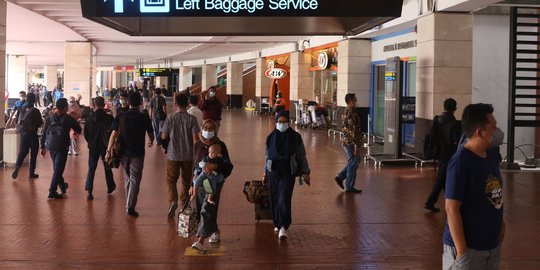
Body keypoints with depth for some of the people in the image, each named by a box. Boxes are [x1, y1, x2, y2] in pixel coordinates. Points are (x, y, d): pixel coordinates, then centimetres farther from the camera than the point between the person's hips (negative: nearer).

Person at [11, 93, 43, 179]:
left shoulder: (20, 109, -2)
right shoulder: (35, 111, -14)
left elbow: (17, 121, 4)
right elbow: (40, 123, -9)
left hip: (22, 133, 4)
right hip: (32, 134, -4)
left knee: (22, 152, 10)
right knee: (33, 154, 8)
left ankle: (17, 167, -14)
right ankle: (31, 173, 11)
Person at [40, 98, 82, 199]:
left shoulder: (49, 118, 3)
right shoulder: (68, 119, -8)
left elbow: (44, 133, 4)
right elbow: (79, 130, -1)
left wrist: (43, 147, 11)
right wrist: (74, 121, 18)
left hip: (51, 147, 5)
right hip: (62, 147, -5)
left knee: (57, 168, 22)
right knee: (58, 169, -3)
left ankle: (62, 185, 39)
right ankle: (52, 192, -8)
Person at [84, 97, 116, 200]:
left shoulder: (89, 118, -3)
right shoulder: (109, 118, -10)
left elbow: (86, 134, 3)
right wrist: (110, 144, 2)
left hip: (93, 147, 1)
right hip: (105, 147, -1)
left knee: (91, 168, 3)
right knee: (107, 168, 17)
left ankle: (89, 191, -8)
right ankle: (110, 187, 32)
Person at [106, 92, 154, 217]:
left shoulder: (120, 116, -3)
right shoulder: (144, 118, -7)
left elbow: (113, 134, -7)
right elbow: (151, 135, 6)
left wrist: (108, 151, -4)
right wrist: (151, 142, 29)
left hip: (124, 152, 3)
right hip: (137, 153, -3)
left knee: (128, 178, 20)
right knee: (135, 180, 1)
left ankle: (128, 204, 30)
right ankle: (130, 207, -8)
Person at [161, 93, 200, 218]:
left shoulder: (170, 118, -8)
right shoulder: (191, 119, -8)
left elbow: (164, 137, -5)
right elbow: (195, 138, -12)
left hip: (173, 155, -1)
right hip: (188, 155, 1)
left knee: (171, 180, 8)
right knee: (186, 181, 17)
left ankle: (173, 200, -14)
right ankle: (184, 203, 26)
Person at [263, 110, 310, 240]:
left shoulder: (295, 137, -2)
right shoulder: (271, 137, 5)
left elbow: (302, 155, 3)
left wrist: (305, 172, -2)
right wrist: (265, 173, 18)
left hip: (288, 172, -3)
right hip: (273, 171, 3)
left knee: (284, 198, -13)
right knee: (274, 199, 6)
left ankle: (283, 227, -15)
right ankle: (277, 224, 23)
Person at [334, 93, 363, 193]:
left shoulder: (345, 112, 12)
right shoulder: (351, 113, -19)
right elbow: (353, 130, -23)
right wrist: (356, 145, -22)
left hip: (345, 140, 10)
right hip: (351, 142, -10)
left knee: (355, 161, 20)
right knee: (353, 163, 0)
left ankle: (340, 177, 18)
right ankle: (349, 187, 7)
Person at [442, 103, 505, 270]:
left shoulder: (492, 155, 3)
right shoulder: (460, 162, -20)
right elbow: (451, 209, -21)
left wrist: (500, 222, 11)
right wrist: (462, 250, -21)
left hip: (492, 244, 7)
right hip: (469, 247, -7)